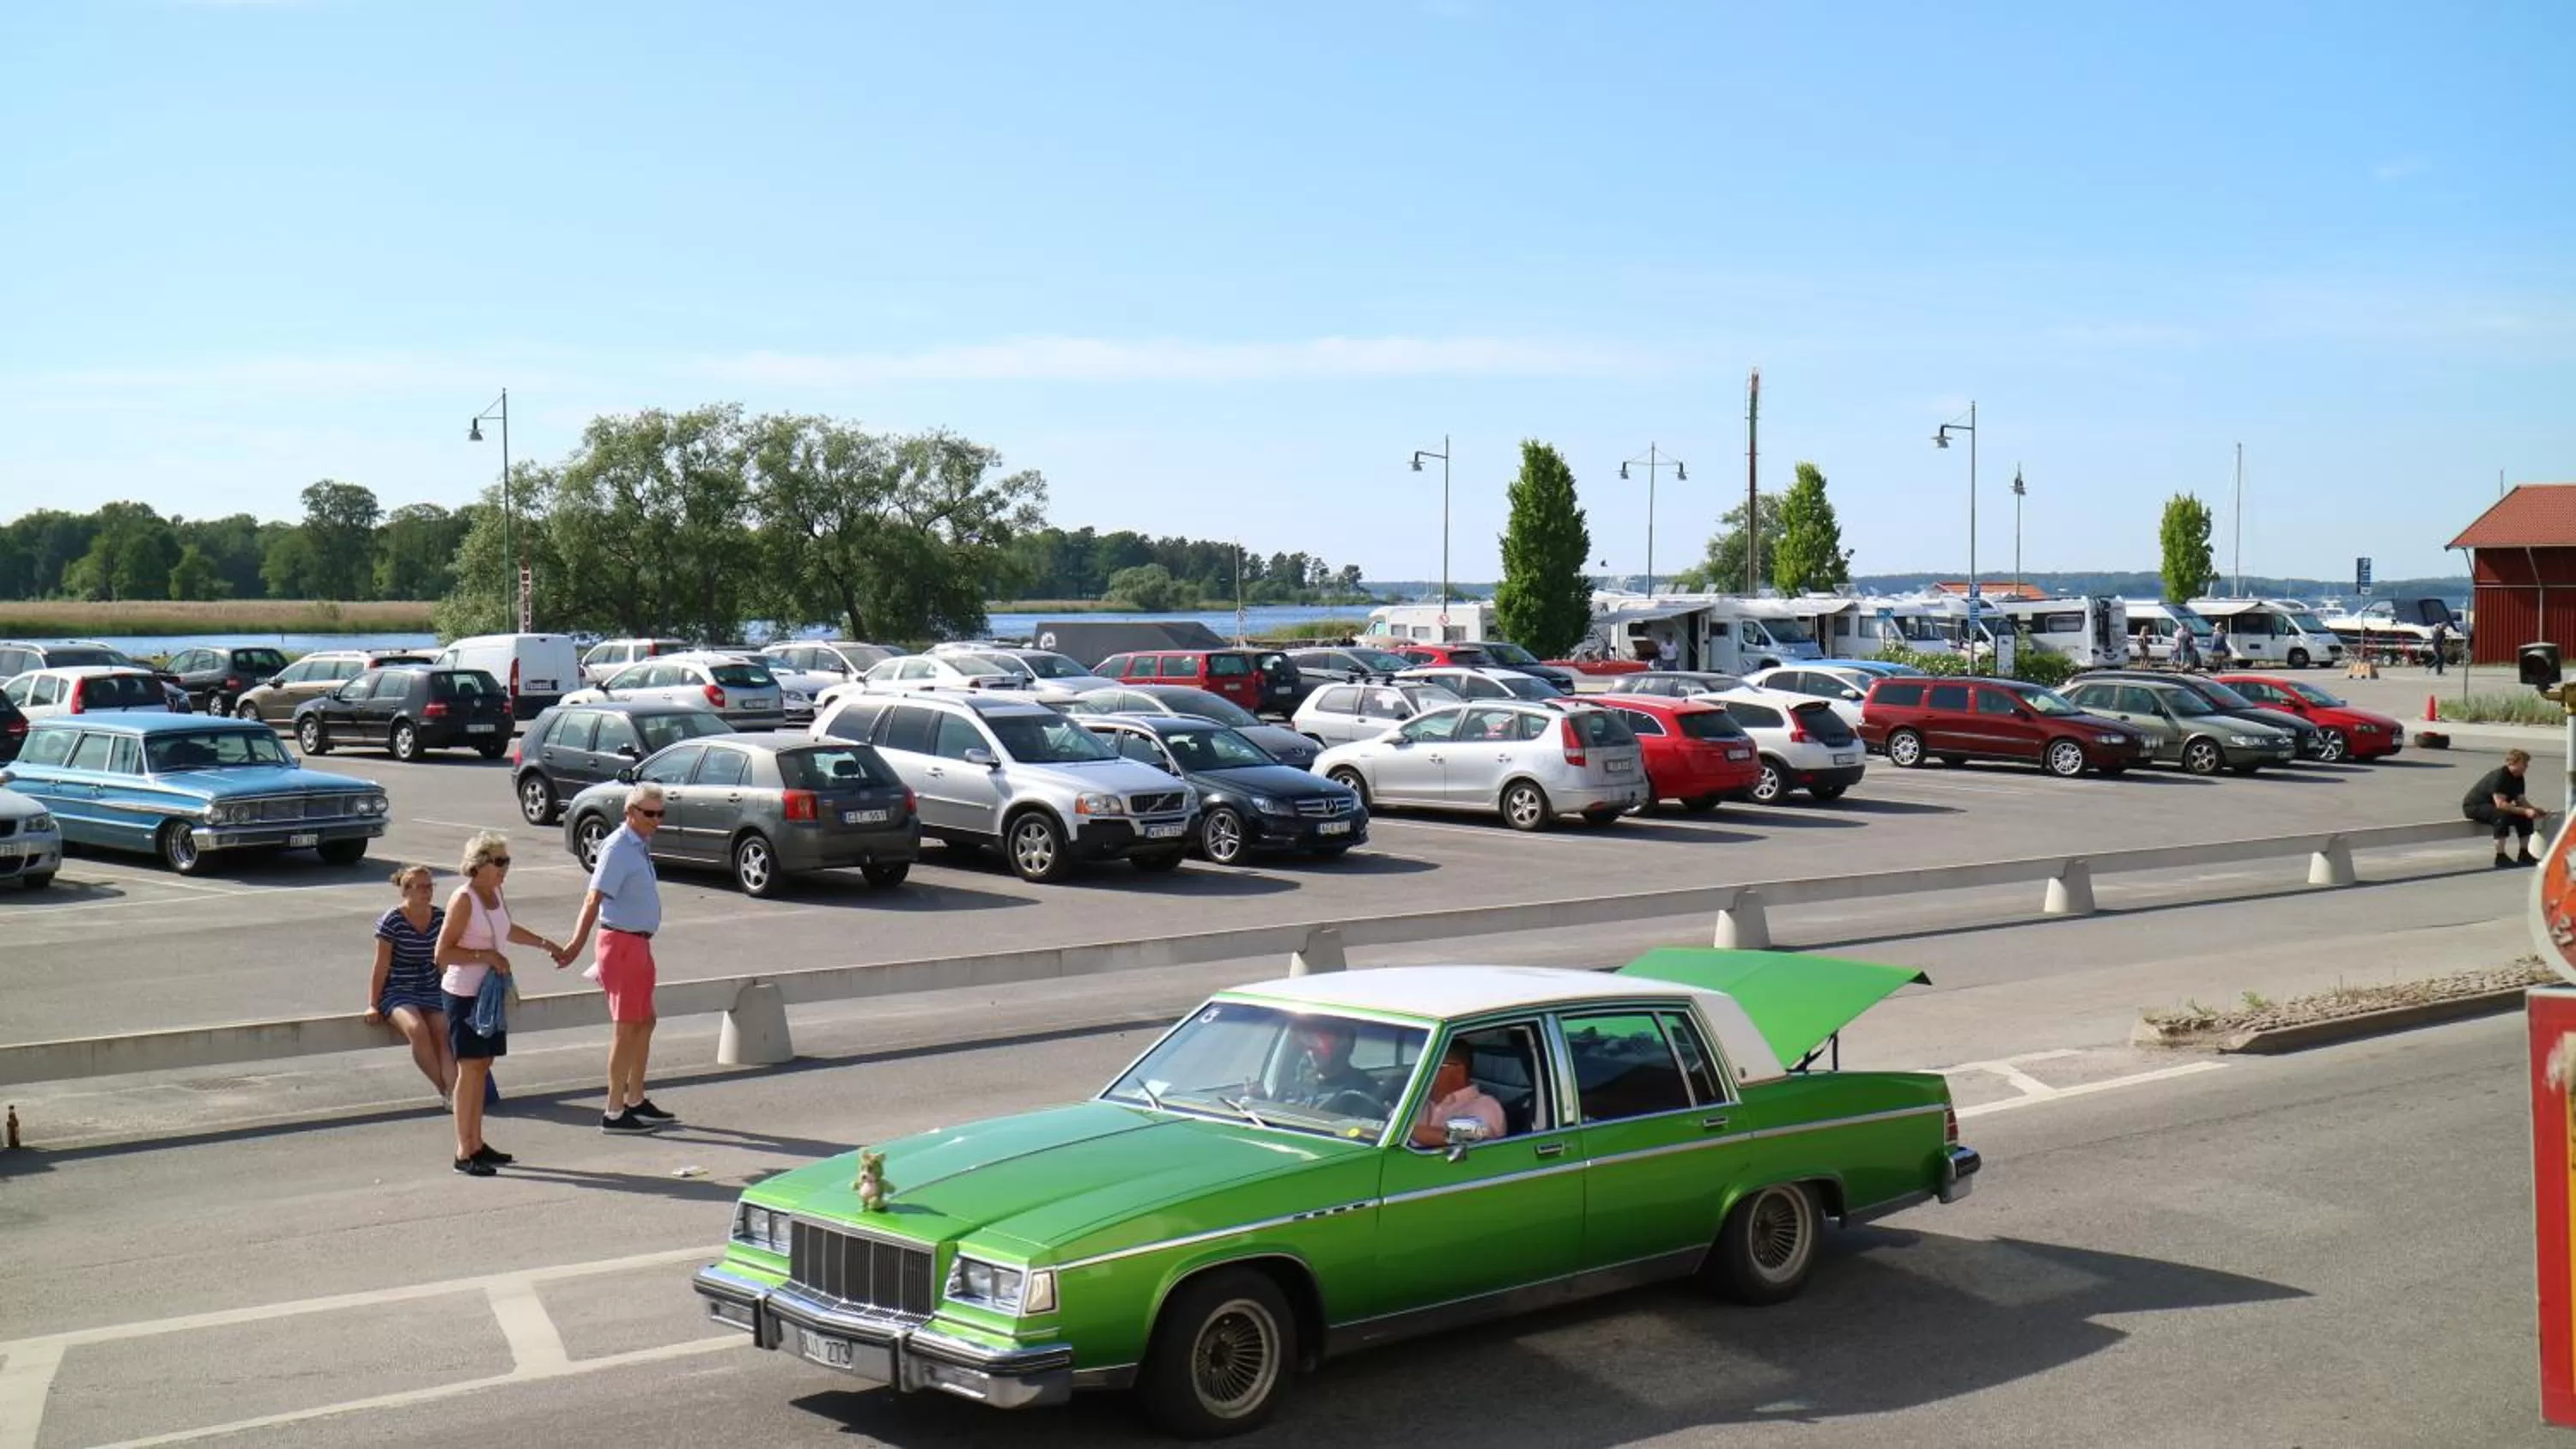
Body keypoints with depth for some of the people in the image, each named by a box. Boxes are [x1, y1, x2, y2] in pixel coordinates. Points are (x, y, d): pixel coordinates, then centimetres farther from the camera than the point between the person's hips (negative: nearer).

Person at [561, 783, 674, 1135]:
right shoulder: (618, 848, -18)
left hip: (639, 943, 10)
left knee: (645, 1022, 16)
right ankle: (614, 1113, 1)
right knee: (626, 1028, -5)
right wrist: (576, 946, -33)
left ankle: (636, 1102, 26)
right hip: (622, 943, -10)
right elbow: (593, 899, -26)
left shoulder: (641, 845, 12)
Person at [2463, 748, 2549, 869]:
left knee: (2526, 817, -3)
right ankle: (2500, 858, -31)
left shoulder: (2518, 778, 2)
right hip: (2473, 806, -9)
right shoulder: (2499, 776, -27)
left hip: (2491, 806, 10)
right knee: (2502, 815, -35)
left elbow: (2520, 800, 5)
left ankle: (2525, 854, 4)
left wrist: (2535, 809, -13)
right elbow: (2500, 804, -34)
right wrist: (2525, 811, -35)